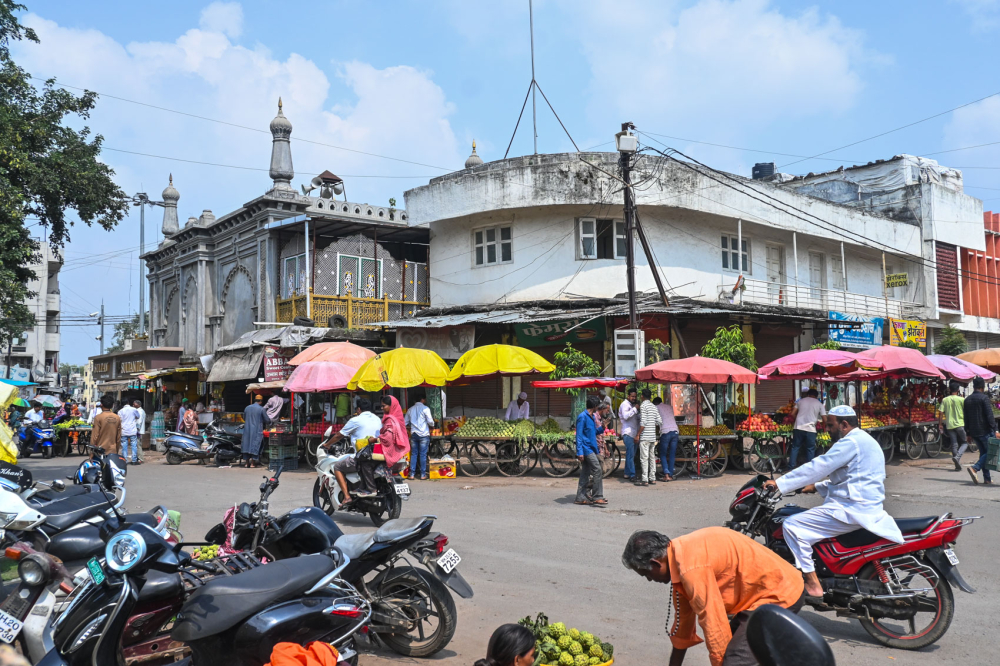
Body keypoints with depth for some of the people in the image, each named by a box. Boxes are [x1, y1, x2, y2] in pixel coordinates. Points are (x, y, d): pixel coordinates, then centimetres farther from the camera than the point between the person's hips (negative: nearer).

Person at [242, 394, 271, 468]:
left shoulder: (247, 408, 8)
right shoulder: (261, 409, -7)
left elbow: (244, 418, 21)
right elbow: (267, 420, -2)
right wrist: (269, 422, 20)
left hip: (247, 429, 5)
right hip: (257, 430, -5)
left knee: (246, 444, 9)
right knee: (255, 445, -1)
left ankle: (246, 462, 11)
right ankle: (252, 463, -2)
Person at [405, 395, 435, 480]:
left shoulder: (410, 410, 10)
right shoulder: (425, 408, -6)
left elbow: (405, 422, 13)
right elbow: (430, 421, -10)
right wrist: (432, 425, 10)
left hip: (413, 434, 4)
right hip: (423, 434, -4)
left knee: (414, 454, 9)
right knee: (423, 455, 0)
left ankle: (412, 474, 9)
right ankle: (423, 475, 4)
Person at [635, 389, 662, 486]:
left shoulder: (643, 406, -10)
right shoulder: (654, 407, 13)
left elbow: (643, 422, -17)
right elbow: (660, 422, 10)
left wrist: (638, 434, -13)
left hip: (645, 436, -8)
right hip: (653, 436, 8)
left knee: (644, 458, -7)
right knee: (652, 457, 12)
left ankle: (644, 480, -8)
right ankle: (652, 478, 15)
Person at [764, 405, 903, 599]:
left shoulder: (851, 442, -14)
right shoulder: (862, 440, 20)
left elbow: (817, 467, -19)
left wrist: (779, 484, -16)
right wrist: (816, 486, 20)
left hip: (852, 509, -11)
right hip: (865, 507, 11)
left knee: (792, 525, -15)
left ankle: (813, 586, -14)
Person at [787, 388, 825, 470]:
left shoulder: (801, 400, 14)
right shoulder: (819, 404, 9)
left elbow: (792, 414, 11)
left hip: (798, 427, 2)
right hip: (810, 429, -2)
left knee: (795, 447, 10)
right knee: (810, 449, 9)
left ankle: (791, 468, 8)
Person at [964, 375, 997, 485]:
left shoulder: (967, 400, 11)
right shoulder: (984, 398, -10)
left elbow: (966, 418, 14)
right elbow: (989, 415, -15)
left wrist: (968, 433, 18)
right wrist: (995, 430, -12)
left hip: (974, 432, 7)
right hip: (985, 431, -7)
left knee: (983, 452, 12)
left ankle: (987, 478, 9)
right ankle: (974, 468, -20)